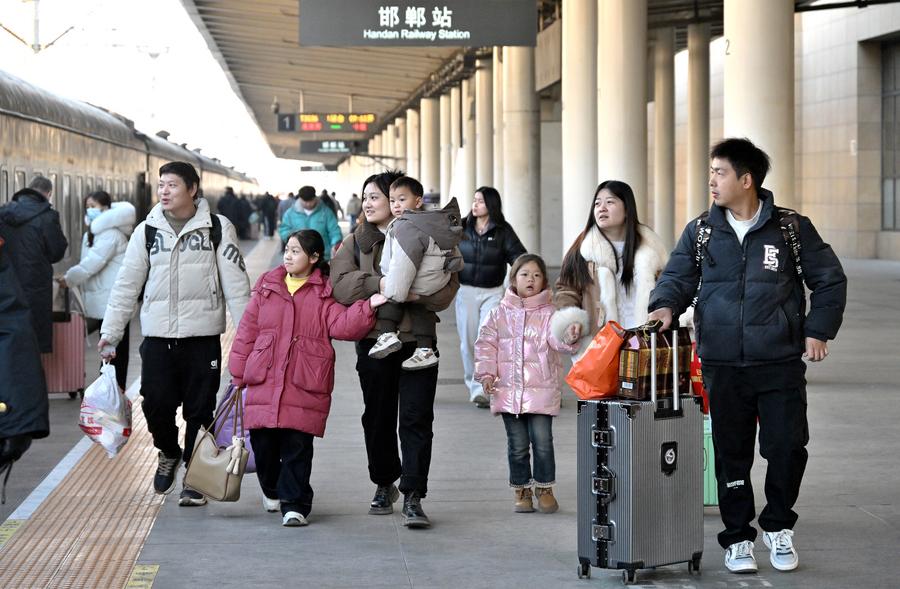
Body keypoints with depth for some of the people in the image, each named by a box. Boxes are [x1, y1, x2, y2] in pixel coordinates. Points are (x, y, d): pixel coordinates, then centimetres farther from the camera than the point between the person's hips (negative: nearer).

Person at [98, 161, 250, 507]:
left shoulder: (217, 228, 0)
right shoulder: (147, 231, 7)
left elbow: (236, 284, -2)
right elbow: (126, 285, 9)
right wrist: (110, 332, 4)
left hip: (202, 336, -2)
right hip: (157, 336, 2)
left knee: (199, 411, 2)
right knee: (156, 404, -6)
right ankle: (168, 453, 24)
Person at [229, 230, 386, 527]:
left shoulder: (324, 293, 6)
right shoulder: (267, 287, 12)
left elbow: (341, 325, -8)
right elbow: (247, 331, 12)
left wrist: (368, 306, -22)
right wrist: (239, 374, 9)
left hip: (304, 386, -3)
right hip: (263, 381, 3)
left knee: (298, 447, -4)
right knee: (263, 442, 7)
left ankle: (294, 505, 4)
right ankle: (272, 490, 33)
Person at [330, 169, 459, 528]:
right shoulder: (356, 242, 7)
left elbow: (448, 286, -6)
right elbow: (341, 284, -9)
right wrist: (381, 284, -20)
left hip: (417, 341, -2)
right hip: (373, 342, 2)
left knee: (416, 419, -7)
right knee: (378, 418, 12)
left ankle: (412, 497, -6)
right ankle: (384, 485, 30)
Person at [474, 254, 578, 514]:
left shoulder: (549, 314, 1)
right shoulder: (499, 314, 7)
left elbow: (556, 339, -15)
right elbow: (486, 344, 7)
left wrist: (569, 338, -38)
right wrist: (486, 372, -5)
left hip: (541, 390, -2)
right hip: (508, 391, 2)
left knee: (542, 442, -4)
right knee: (517, 445, 7)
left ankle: (544, 488, 11)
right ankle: (522, 490, 19)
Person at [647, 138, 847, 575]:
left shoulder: (792, 228, 1)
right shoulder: (700, 232, 6)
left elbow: (830, 280, 7)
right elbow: (678, 277, 6)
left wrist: (818, 331, -2)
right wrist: (666, 305, -15)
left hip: (781, 363, -1)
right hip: (722, 366, 2)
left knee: (787, 447, -3)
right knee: (731, 453, 5)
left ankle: (778, 528, 19)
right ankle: (738, 538, 18)